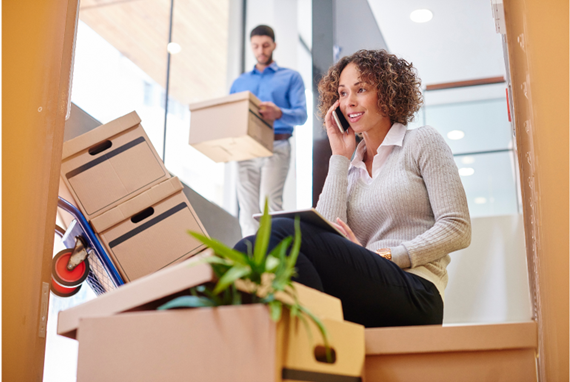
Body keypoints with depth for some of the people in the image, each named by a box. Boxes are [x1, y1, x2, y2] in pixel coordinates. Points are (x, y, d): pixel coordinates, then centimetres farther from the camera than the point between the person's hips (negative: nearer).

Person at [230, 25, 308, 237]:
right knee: (247, 207, -3)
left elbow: (301, 114, -1)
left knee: (270, 202, -16)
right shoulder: (239, 82, 24)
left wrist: (279, 113, -22)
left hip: (276, 146, -3)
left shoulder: (291, 77, 13)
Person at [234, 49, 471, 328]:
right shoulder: (351, 171, 25)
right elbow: (327, 232, 4)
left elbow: (458, 228, 1)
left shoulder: (421, 142, 13)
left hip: (413, 296, -4)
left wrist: (385, 256, -11)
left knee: (281, 233, -30)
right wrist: (340, 158, 11)